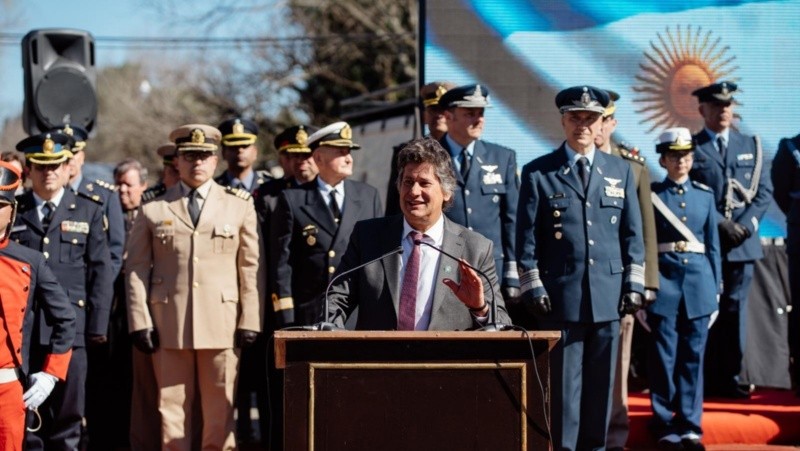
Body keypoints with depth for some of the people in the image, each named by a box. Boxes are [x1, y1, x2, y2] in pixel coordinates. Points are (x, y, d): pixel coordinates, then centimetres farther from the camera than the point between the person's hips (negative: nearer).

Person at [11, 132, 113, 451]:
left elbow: (101, 272, 6)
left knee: (68, 413, 2)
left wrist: (97, 326, -1)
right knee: (25, 416, 2)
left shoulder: (88, 212, 10)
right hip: (21, 329, 0)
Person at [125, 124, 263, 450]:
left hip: (221, 324, 0)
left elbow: (251, 268, 6)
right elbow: (136, 269, 6)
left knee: (220, 410, 2)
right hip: (168, 325, 0)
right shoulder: (153, 211, 9)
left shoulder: (239, 206, 11)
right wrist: (139, 322, -3)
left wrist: (250, 322, -2)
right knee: (172, 408, 1)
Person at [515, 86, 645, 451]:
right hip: (560, 296, -3)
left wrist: (634, 284, 5)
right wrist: (533, 287, -5)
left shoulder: (621, 171, 12)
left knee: (601, 381, 7)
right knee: (563, 383, 0)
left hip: (609, 295, 3)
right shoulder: (538, 173, 3)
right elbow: (526, 238, 1)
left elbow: (633, 234, 12)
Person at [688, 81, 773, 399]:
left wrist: (746, 224, -7)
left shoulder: (751, 145, 14)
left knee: (735, 310, 3)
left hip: (742, 242, 3)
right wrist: (719, 224, -13)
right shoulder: (691, 148, 2)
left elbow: (764, 191, 9)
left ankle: (730, 378, 8)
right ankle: (708, 380, 3)